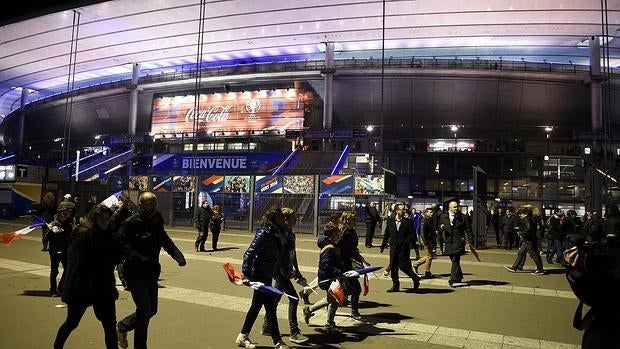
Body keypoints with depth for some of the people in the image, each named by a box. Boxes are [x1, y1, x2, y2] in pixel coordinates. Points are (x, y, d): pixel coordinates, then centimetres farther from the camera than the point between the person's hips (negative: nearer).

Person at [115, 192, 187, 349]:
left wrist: (177, 255, 2)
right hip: (135, 272, -7)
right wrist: (137, 257, -33)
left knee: (151, 310, 15)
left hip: (152, 271, 7)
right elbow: (121, 242, -22)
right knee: (145, 310, -8)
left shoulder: (157, 221, 5)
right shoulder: (132, 222, -15)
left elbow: (165, 240, 16)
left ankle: (122, 327, 39)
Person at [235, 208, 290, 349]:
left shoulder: (276, 234, 7)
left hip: (266, 275, 10)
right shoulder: (264, 233, -19)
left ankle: (243, 336, 32)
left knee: (256, 306, 18)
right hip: (260, 275, -10)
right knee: (270, 308, -2)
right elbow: (249, 253, -23)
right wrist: (246, 274, -28)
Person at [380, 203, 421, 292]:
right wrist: (383, 246, 13)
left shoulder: (408, 222, -2)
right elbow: (386, 234, 13)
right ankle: (395, 286, 17)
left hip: (404, 248, -3)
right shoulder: (390, 221, 7)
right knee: (393, 267, 5)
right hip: (393, 248, 3)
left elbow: (413, 234, -3)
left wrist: (406, 242, -14)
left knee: (403, 266, -6)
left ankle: (415, 279, 20)